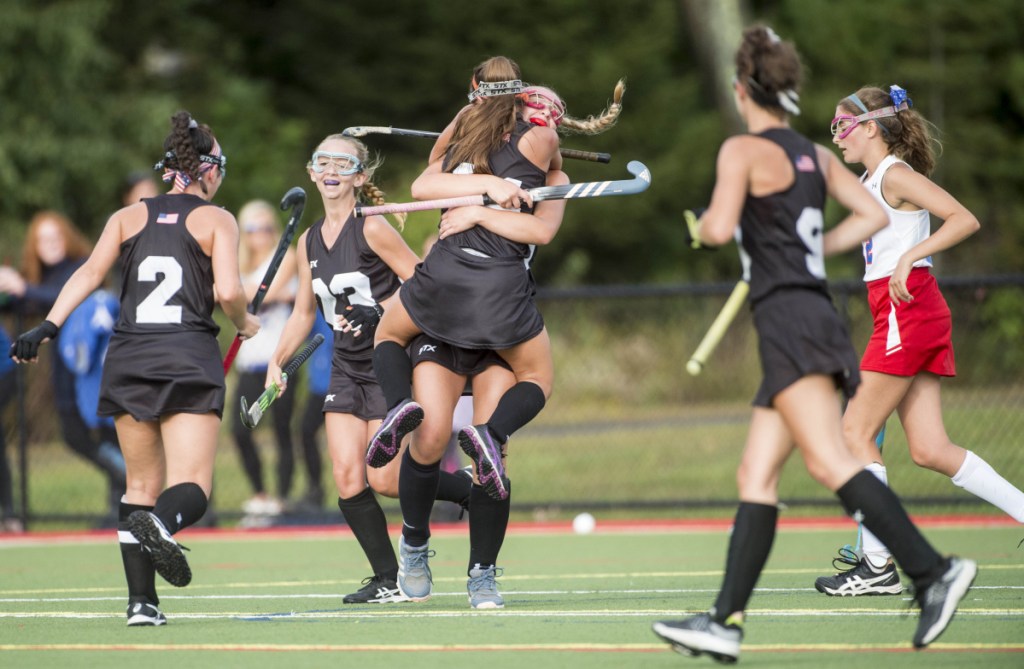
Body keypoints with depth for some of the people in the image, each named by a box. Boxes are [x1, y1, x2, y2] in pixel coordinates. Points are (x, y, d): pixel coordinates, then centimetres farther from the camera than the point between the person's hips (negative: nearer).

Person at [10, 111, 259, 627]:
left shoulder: (128, 217, 14)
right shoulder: (217, 220, 5)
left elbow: (90, 274, -1)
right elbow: (229, 291, -8)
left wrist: (48, 327, -6)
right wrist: (244, 324, 12)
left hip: (128, 360, 3)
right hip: (190, 359, -3)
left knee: (142, 485, 14)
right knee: (192, 486, -6)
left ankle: (141, 600, 6)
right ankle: (161, 524, -40)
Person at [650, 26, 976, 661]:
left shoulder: (743, 150, -6)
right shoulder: (816, 155, 15)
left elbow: (720, 227, -16)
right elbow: (873, 214, 13)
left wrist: (702, 226, 6)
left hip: (789, 319, -9)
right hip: (817, 318, 9)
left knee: (831, 462, -18)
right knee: (756, 476, 7)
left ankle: (934, 572, -29)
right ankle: (726, 621, 4)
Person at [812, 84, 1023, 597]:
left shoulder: (896, 174, -9)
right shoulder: (869, 181, 19)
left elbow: (965, 220, -18)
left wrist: (910, 255, -26)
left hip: (908, 310, -9)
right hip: (910, 318, 9)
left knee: (856, 430, -7)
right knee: (930, 449, 3)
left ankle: (878, 564, -6)